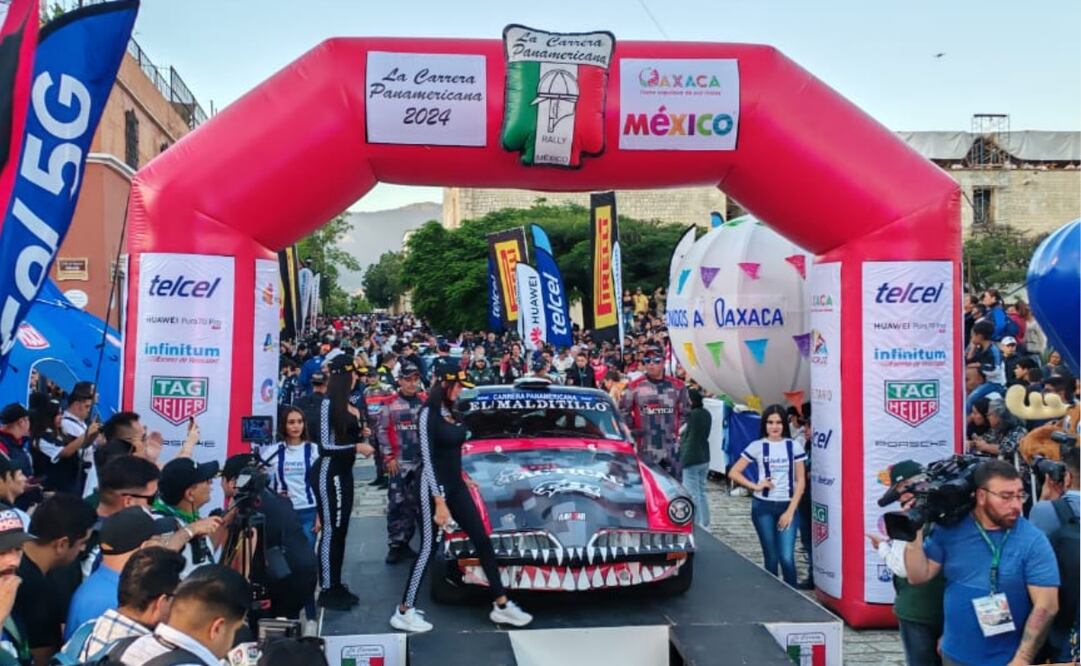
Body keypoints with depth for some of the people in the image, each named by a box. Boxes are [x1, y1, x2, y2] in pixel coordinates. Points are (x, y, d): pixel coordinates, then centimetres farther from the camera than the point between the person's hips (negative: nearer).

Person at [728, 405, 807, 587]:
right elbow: (733, 472, 3)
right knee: (771, 558, 5)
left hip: (787, 507, 0)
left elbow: (800, 481, 1)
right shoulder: (757, 446, 0)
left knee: (787, 558, -10)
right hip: (763, 507, 0)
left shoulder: (794, 446, 2)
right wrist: (755, 486, -9)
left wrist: (790, 511, -6)